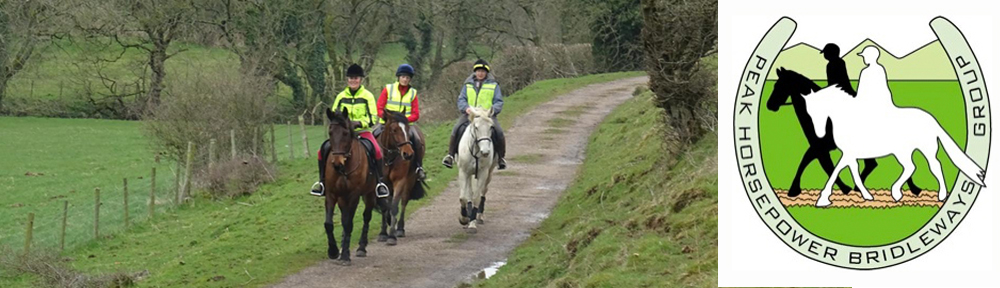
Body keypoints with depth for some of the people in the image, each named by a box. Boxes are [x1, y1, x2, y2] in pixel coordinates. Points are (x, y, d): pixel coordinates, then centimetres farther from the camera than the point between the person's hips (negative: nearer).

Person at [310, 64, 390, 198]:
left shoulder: (367, 96, 1)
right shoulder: (341, 96, 10)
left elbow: (372, 119, -5)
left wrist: (359, 123, -23)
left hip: (363, 132, -3)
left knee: (376, 150, -32)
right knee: (324, 149, -19)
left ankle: (380, 182, -20)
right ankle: (322, 181, -7)